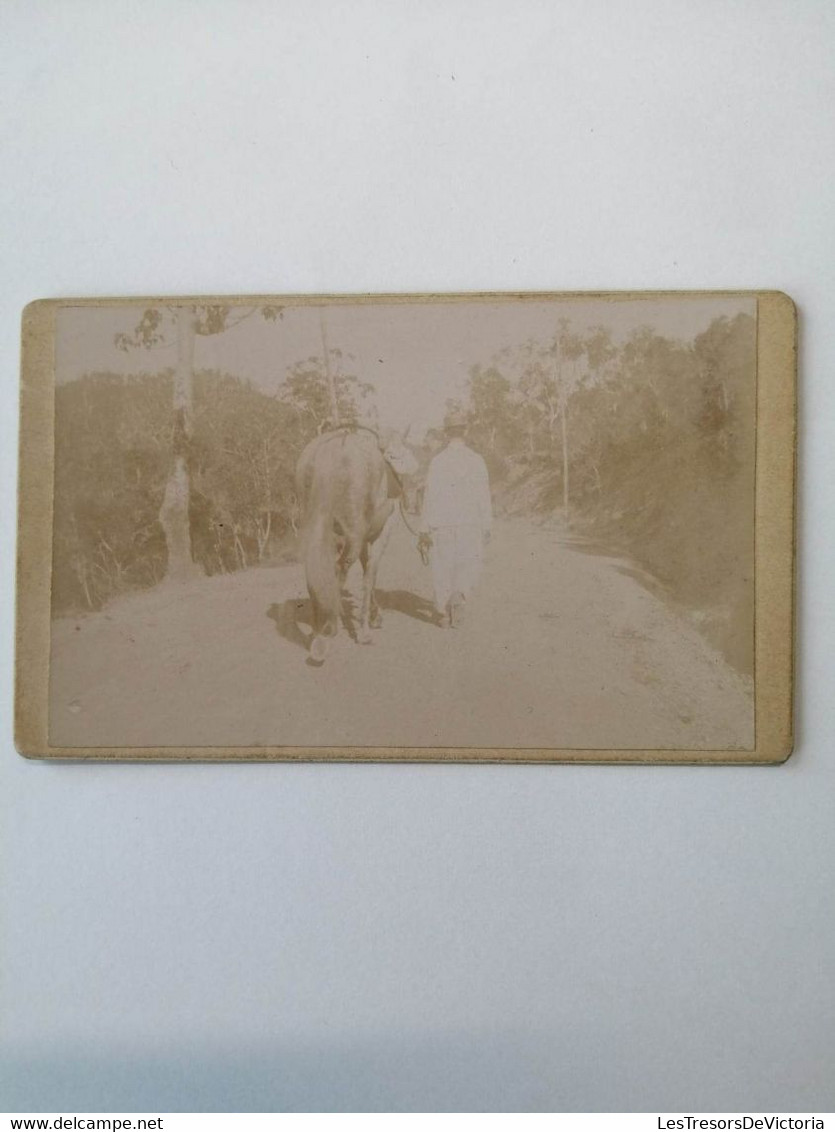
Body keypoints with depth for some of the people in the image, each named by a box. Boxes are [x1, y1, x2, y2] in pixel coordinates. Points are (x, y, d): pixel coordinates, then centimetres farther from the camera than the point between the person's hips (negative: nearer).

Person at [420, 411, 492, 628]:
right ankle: (458, 597, -15)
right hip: (469, 525, 0)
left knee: (442, 570, 11)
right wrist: (486, 527, 6)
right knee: (470, 569, 12)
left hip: (441, 526, 0)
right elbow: (484, 496, -2)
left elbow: (430, 496, -7)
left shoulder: (437, 461, -5)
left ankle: (443, 614, 15)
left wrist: (425, 529, -2)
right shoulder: (476, 460, -3)